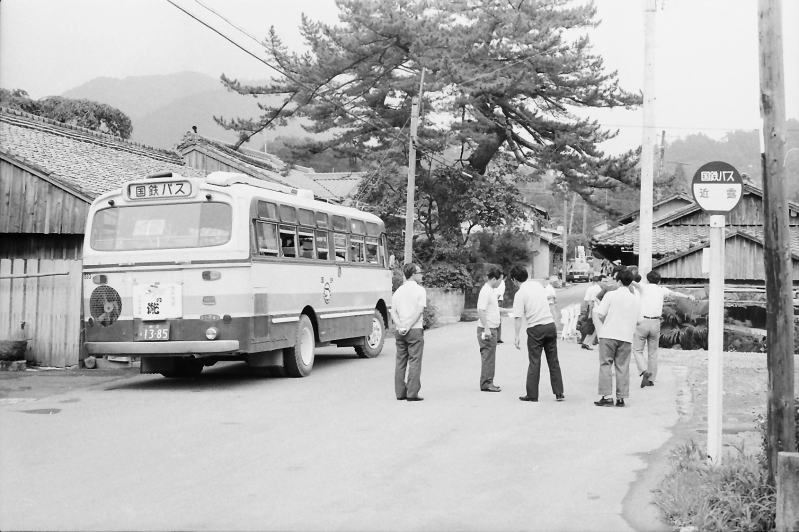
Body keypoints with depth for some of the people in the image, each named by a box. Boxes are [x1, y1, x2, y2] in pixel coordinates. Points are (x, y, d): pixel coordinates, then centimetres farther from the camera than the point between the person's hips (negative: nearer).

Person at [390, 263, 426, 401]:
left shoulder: (398, 291, 12)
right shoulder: (420, 290, -5)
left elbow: (393, 312, 4)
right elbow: (419, 312, -13)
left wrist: (400, 326, -6)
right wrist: (407, 327, -12)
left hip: (400, 332, 5)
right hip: (415, 330, -5)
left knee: (400, 362, 9)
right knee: (414, 362, -2)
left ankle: (400, 392, 11)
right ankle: (412, 393, -4)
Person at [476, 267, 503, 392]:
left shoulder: (492, 290, 14)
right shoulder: (485, 291, -17)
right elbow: (480, 311, -23)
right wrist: (486, 329, -25)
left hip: (492, 329, 10)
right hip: (487, 330, -10)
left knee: (490, 357, 13)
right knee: (488, 357, -6)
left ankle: (488, 383, 19)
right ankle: (486, 384, -1)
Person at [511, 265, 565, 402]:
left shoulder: (520, 294, -10)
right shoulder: (538, 285, 8)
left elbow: (518, 317, -14)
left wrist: (517, 336, -11)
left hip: (535, 329, -5)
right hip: (550, 324, 5)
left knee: (534, 362, 3)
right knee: (553, 361, 10)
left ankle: (532, 395, 7)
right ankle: (559, 393, 12)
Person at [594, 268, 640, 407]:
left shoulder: (611, 295, -6)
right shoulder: (636, 296, 7)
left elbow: (600, 313, -8)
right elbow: (637, 319, 12)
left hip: (609, 334, -3)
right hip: (626, 336, 4)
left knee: (605, 365, 1)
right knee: (622, 367, 8)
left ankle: (606, 396, -5)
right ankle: (621, 398, 7)